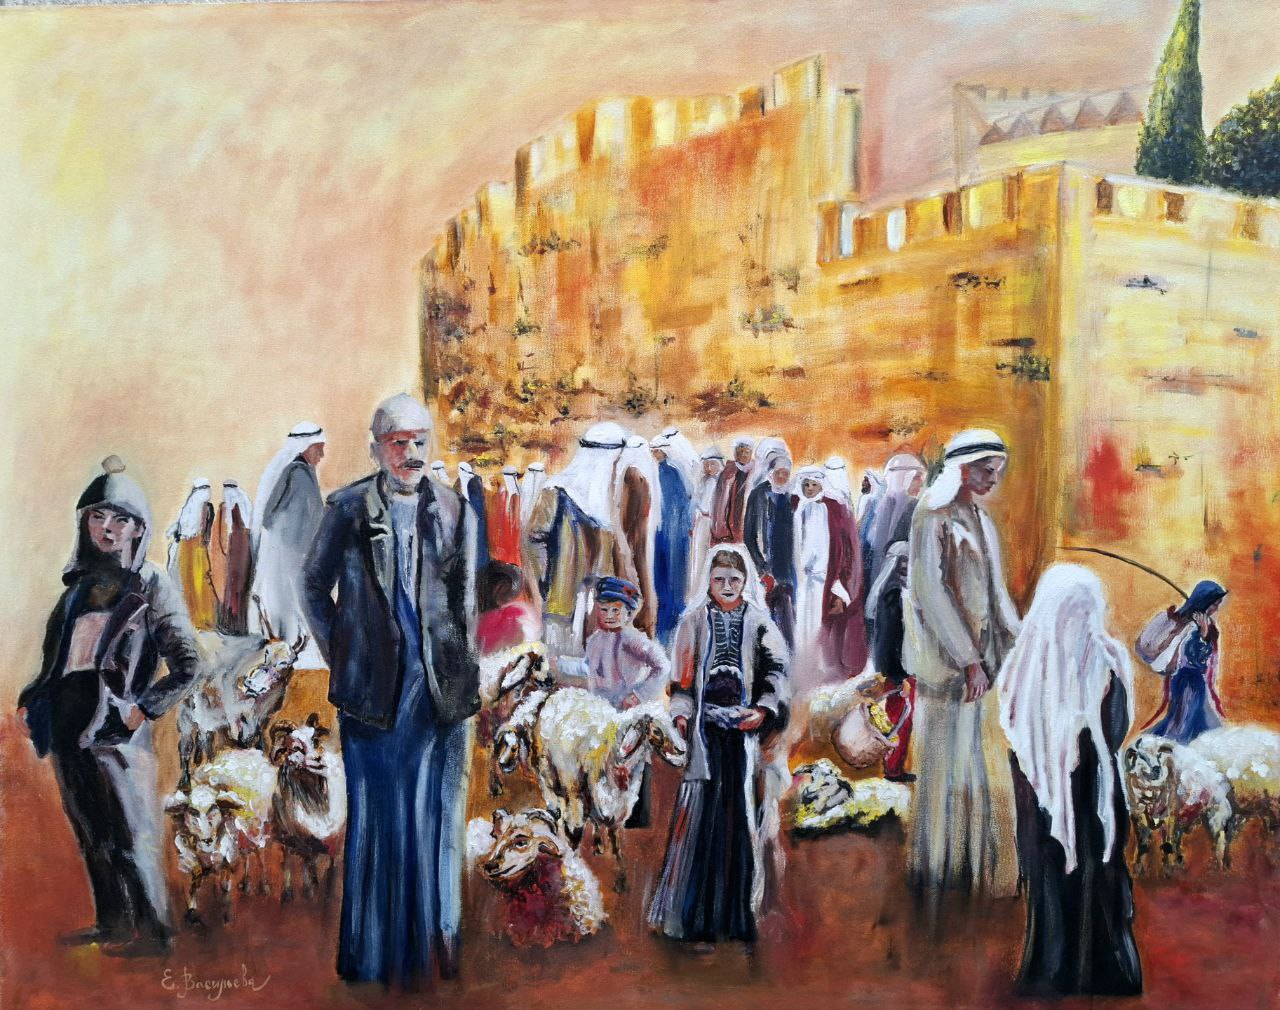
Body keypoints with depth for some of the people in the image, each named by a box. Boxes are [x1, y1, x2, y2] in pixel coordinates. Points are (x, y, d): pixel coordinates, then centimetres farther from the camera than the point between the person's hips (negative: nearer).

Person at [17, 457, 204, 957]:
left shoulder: (152, 588, -4)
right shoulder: (81, 584, 13)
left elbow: (190, 666, -8)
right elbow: (57, 656, 20)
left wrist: (143, 710, -13)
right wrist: (30, 700, 7)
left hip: (113, 727, -6)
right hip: (67, 722, 6)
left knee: (127, 831, -3)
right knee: (89, 829, 13)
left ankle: (153, 932, 5)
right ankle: (110, 922, 24)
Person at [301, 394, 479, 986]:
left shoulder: (454, 510, 6)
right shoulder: (349, 509, 2)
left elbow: (466, 601, 10)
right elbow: (315, 586, 9)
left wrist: (465, 679, 6)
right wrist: (338, 656, 5)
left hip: (439, 683, 1)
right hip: (373, 682, -1)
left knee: (433, 810, 6)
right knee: (376, 810, 4)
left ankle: (435, 939, 15)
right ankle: (374, 948, 12)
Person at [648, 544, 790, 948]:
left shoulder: (759, 623, 11)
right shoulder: (694, 621, 10)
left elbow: (776, 672, 2)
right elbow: (683, 673, 5)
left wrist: (764, 710, -15)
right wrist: (681, 715, -10)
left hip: (744, 725, 1)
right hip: (705, 726, -1)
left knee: (741, 812, -3)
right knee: (702, 812, -6)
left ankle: (738, 913, 4)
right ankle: (697, 914, -2)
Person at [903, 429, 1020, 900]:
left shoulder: (983, 522, 13)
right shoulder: (932, 518, -11)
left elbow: (996, 593, 14)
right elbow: (929, 592, -18)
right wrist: (967, 659, -20)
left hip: (983, 655, 7)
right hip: (945, 657, -7)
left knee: (984, 762, 10)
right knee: (946, 760, 0)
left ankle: (978, 861, 20)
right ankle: (938, 864, 12)